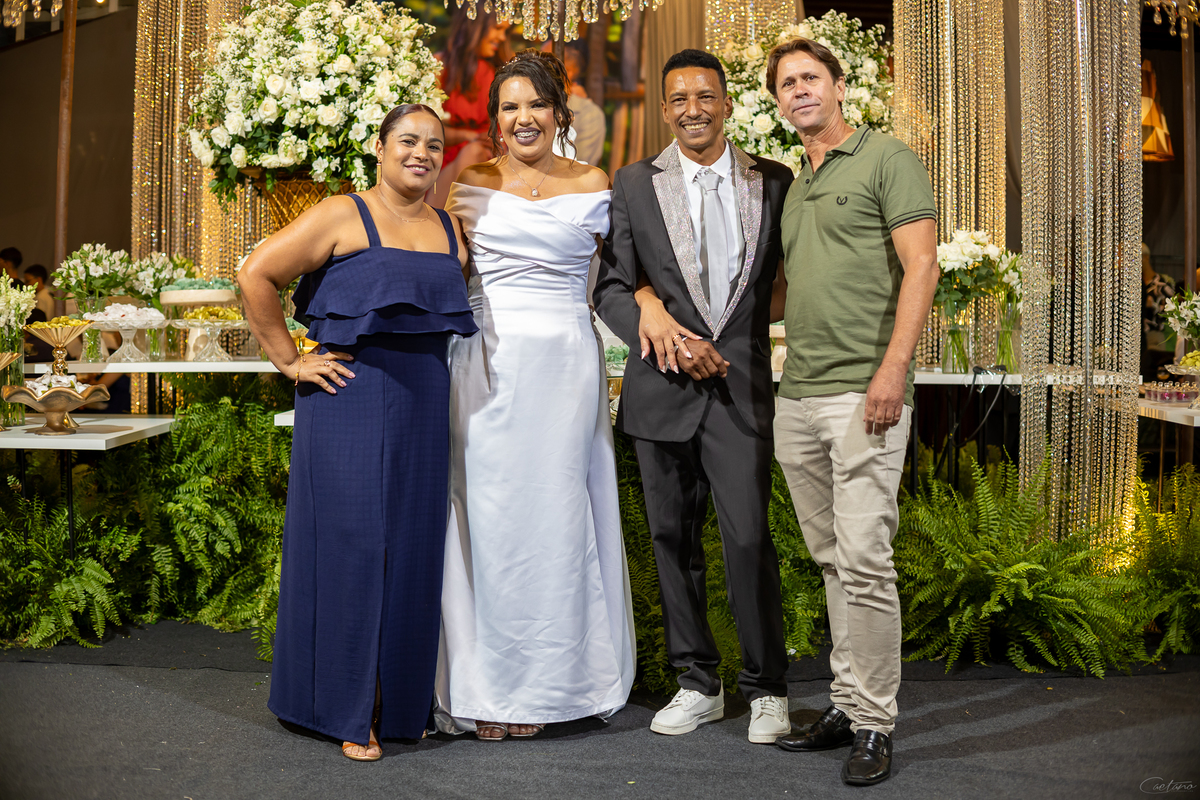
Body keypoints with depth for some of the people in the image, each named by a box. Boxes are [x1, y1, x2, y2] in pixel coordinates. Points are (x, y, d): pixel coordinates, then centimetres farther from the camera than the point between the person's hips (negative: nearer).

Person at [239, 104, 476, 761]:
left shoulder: (452, 232, 14)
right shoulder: (342, 217, -3)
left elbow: (459, 313, 27)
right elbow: (256, 275, -6)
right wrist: (290, 362, -7)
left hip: (423, 406, 6)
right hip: (350, 399, -5)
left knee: (412, 547, 8)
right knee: (349, 540, -3)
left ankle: (400, 702, 21)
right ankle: (347, 712, 9)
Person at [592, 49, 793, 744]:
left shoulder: (774, 182, 6)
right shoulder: (634, 185, 6)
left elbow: (790, 276, 6)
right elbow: (610, 290, 5)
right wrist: (658, 324, -14)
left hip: (742, 387, -1)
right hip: (663, 392, 2)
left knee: (749, 538, -7)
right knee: (674, 539, 8)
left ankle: (767, 689, 11)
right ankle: (699, 685, 23)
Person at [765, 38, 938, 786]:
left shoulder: (888, 159, 0)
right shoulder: (792, 187, 21)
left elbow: (921, 265, -9)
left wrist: (892, 369, -18)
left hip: (863, 393, -7)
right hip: (797, 396, 7)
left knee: (864, 560, -8)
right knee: (832, 561, 11)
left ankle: (875, 725, 2)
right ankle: (846, 705, 19)